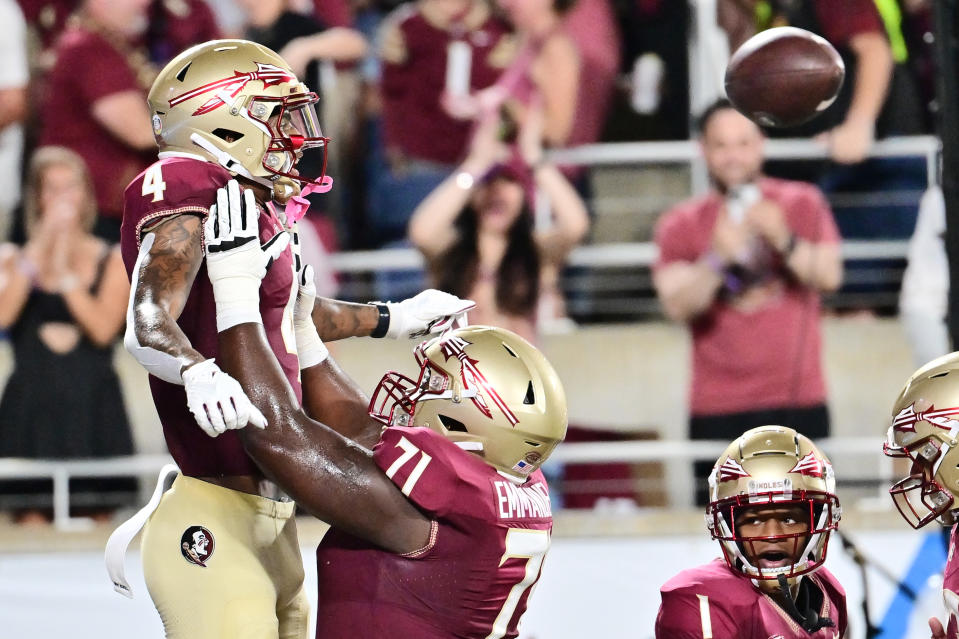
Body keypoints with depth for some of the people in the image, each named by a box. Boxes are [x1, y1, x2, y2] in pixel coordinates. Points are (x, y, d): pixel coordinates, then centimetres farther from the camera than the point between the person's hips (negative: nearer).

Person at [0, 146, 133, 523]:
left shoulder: (113, 262, 8)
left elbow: (103, 329, -8)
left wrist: (65, 273, -10)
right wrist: (38, 249, -10)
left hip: (93, 408, 0)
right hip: (32, 407, 0)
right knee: (33, 522, -13)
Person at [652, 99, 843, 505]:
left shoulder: (802, 204, 8)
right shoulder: (680, 226, 5)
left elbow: (829, 276, -5)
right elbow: (678, 307, -8)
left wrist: (783, 240, -21)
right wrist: (717, 259, -24)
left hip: (799, 404, 1)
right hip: (719, 413, -1)